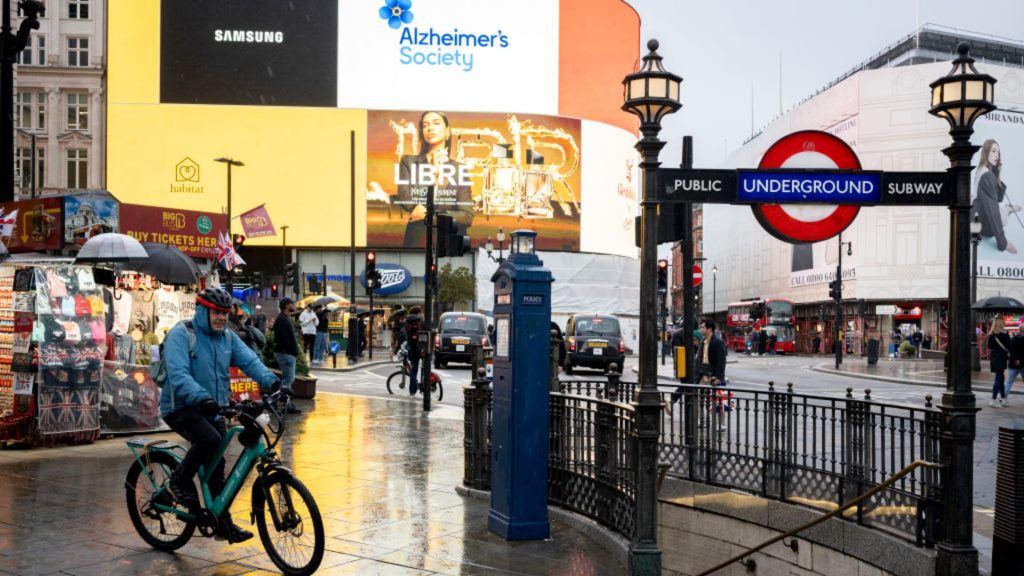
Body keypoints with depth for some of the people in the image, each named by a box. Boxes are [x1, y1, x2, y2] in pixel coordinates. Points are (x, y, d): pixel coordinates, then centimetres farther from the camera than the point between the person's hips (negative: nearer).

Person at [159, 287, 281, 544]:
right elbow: (178, 375, -27)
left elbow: (249, 360, -7)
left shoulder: (227, 337, 6)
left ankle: (224, 524, 16)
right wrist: (201, 397, -44)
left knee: (217, 466, 6)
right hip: (181, 408, -6)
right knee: (210, 439, -31)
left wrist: (270, 381, -27)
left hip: (212, 410, 6)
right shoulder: (181, 335, -14)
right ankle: (180, 480, -5)